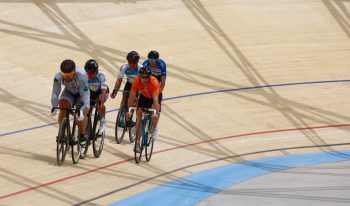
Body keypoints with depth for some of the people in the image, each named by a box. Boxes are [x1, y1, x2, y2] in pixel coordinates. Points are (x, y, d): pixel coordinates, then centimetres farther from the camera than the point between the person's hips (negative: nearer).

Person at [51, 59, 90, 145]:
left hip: (81, 94, -3)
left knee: (81, 115, -23)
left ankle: (82, 135, 2)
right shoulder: (58, 76, -29)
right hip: (69, 93, 3)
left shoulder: (81, 76, -38)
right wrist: (54, 107, -44)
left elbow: (85, 94, -40)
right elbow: (55, 93, -27)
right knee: (63, 110, -24)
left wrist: (81, 110, -52)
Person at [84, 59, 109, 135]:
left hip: (102, 92, -3)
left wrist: (101, 101, -52)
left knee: (99, 104, -32)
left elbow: (104, 89, -38)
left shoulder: (101, 75, -33)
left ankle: (103, 122, -16)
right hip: (91, 92, 3)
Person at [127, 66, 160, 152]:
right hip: (144, 96, 1)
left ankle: (154, 129, 4)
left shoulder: (154, 82, -38)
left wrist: (155, 113, -52)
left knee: (155, 110, -26)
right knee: (139, 117, -10)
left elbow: (155, 98, -43)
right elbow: (132, 97, -29)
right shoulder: (136, 81, -32)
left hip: (153, 96, -1)